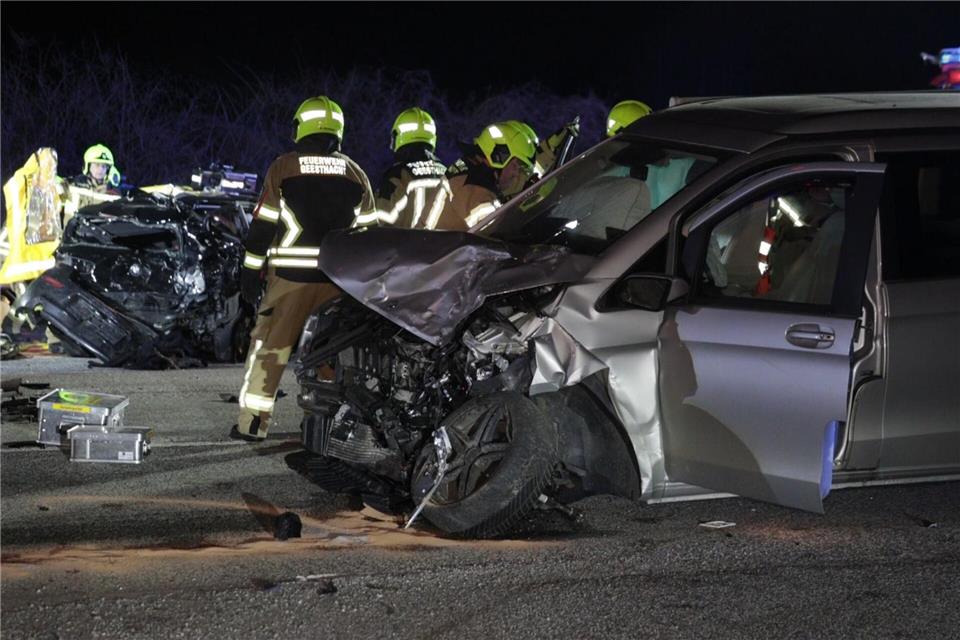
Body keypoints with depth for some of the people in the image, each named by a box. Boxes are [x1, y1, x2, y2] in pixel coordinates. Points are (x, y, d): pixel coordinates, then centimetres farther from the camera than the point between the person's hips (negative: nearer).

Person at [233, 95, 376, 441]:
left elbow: (263, 224, -2)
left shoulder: (283, 167, -1)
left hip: (290, 272, -2)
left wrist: (251, 271, 2)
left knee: (270, 344, 3)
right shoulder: (355, 173, 7)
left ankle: (253, 420, 1)